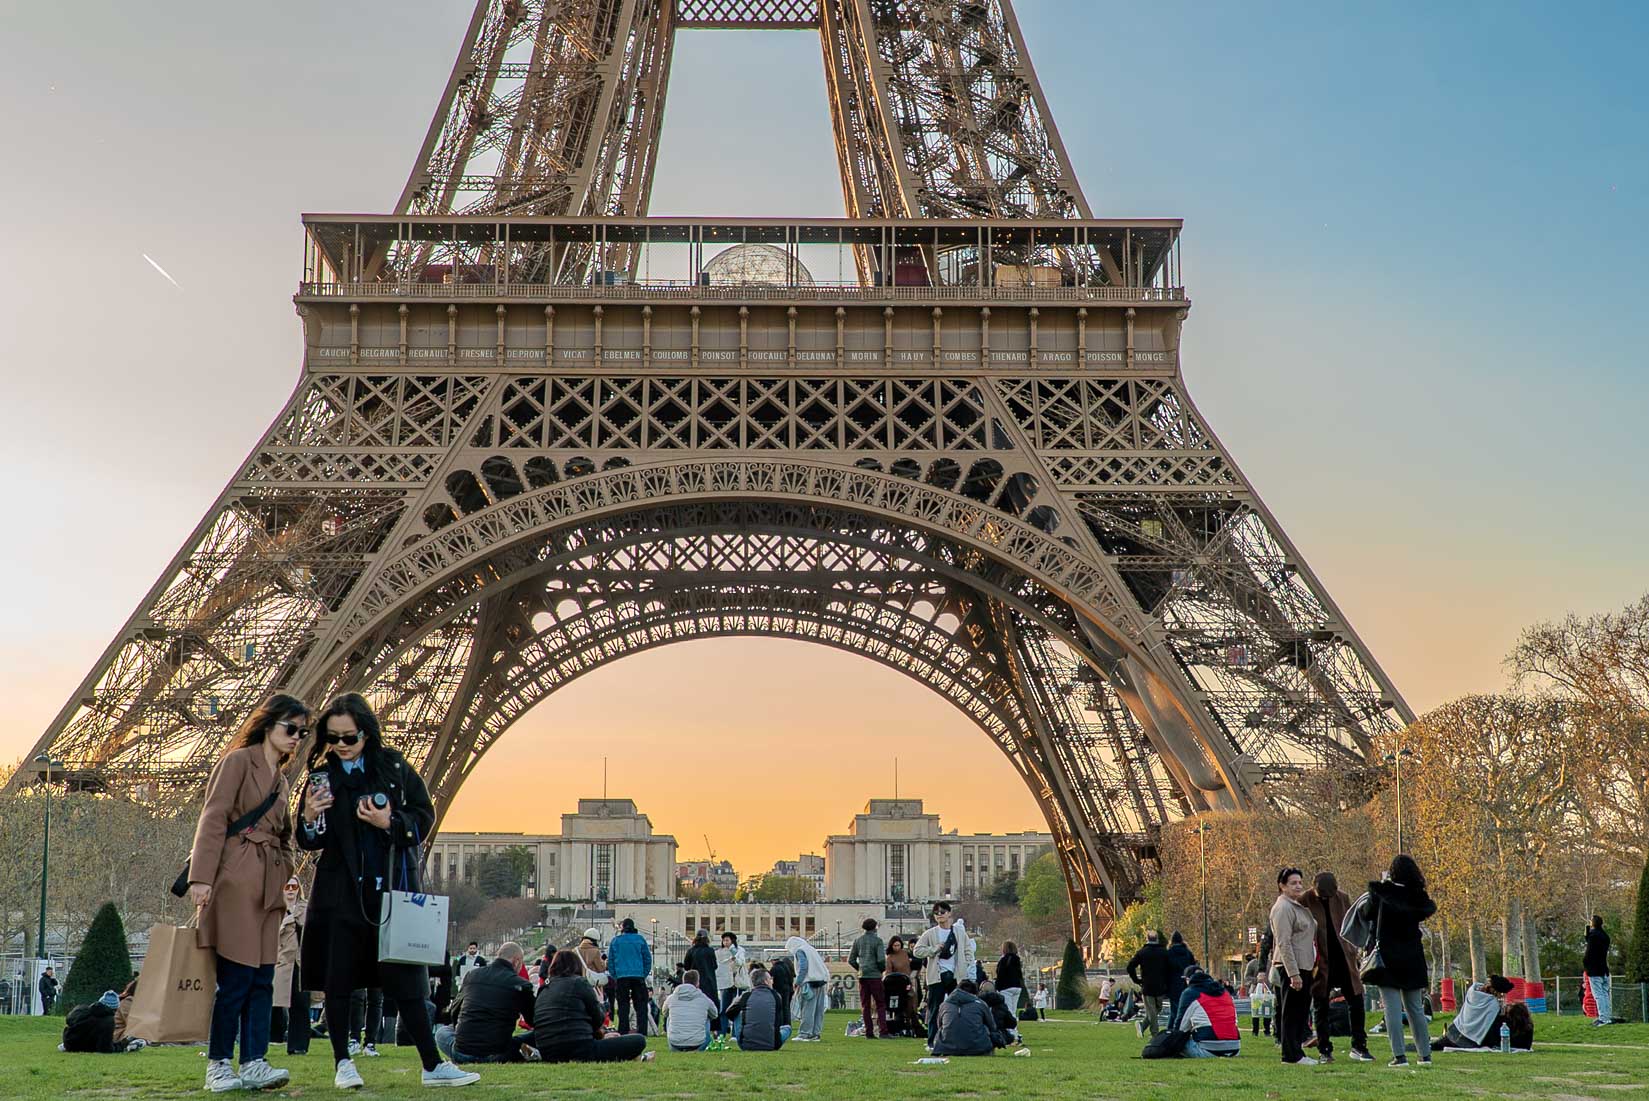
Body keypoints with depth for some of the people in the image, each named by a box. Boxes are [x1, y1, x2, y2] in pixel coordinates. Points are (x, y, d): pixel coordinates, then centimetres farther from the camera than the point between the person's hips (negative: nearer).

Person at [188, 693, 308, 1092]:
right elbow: (213, 819, -10)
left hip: (268, 887, 8)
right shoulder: (239, 761, -1)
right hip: (235, 880, -8)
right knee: (236, 977, -8)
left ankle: (254, 1063, 2)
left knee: (263, 978, 2)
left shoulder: (282, 781, 22)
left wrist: (286, 875, 10)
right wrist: (201, 876, -18)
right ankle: (218, 1064, 1)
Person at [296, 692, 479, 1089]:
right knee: (337, 980, 2)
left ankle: (433, 1066, 6)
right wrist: (309, 819, -17)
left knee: (406, 978, 2)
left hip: (392, 888, 0)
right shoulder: (322, 776, 2)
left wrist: (390, 824, -15)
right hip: (342, 893, 0)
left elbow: (424, 817, 3)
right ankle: (343, 1063, 16)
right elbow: (310, 842, 5)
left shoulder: (394, 767, 1)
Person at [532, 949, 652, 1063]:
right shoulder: (579, 982, -1)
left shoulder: (543, 990, 19)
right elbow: (598, 1019, 3)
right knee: (639, 1041, -1)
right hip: (579, 1051, -7)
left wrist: (601, 1034, 30)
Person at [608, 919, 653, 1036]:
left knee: (623, 1006, 5)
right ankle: (642, 1030, -3)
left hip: (621, 977, 0)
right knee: (641, 1005, 4)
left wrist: (614, 976, 14)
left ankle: (623, 1032, 2)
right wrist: (644, 974, 12)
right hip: (638, 976, 0)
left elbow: (610, 960, 7)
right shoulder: (640, 939, 4)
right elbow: (648, 958, 5)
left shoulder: (615, 940, 5)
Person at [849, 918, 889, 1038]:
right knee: (880, 1005, 1)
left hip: (862, 977, 4)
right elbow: (881, 959, -14)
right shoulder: (877, 941, -4)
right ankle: (882, 1031, -9)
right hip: (875, 976, -4)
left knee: (865, 1005, 7)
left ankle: (869, 1032, 4)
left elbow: (851, 960, 8)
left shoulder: (858, 941, 9)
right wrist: (883, 969, 5)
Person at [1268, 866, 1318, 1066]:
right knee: (1291, 1011, -6)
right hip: (1292, 967, -10)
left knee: (1302, 1010, 11)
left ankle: (1296, 1052, 17)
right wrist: (1293, 973, -23)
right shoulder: (1283, 907, -12)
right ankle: (1292, 1054, -3)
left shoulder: (1300, 906, 19)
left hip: (1304, 966, 10)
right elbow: (1284, 943, -19)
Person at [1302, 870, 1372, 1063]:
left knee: (1356, 1003, 1)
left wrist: (1353, 952, 4)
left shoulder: (1343, 898, 1)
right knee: (1321, 1007, 4)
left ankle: (1359, 1046, 11)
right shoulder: (1305, 902, -9)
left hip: (1343, 958, 3)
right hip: (1320, 961, -3)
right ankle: (1324, 1050, 12)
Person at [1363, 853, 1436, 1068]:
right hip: (1412, 960, 4)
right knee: (1416, 1008, 13)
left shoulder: (1383, 892, -11)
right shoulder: (1418, 897, 0)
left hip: (1388, 957, -4)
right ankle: (1425, 1054, 16)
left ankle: (1399, 1055, -8)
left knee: (1393, 1008, -3)